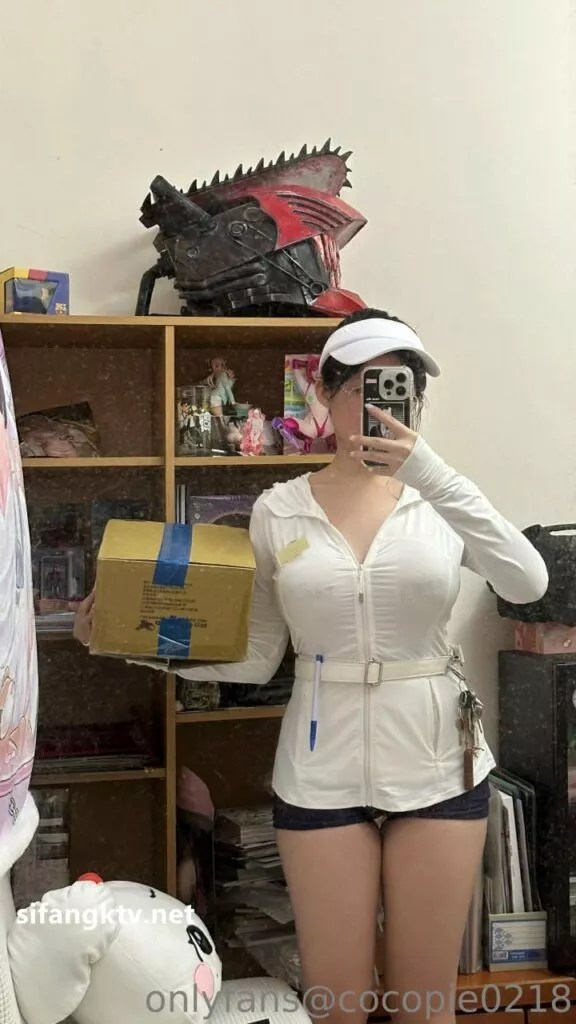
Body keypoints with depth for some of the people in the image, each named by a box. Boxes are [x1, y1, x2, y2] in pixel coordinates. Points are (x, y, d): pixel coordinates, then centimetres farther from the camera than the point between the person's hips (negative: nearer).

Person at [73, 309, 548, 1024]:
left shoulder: (439, 502, -2)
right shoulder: (278, 511, 0)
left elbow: (527, 584, -20)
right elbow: (256, 657, 2)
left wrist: (430, 473, -30)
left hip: (438, 765, 0)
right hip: (322, 771, 0)